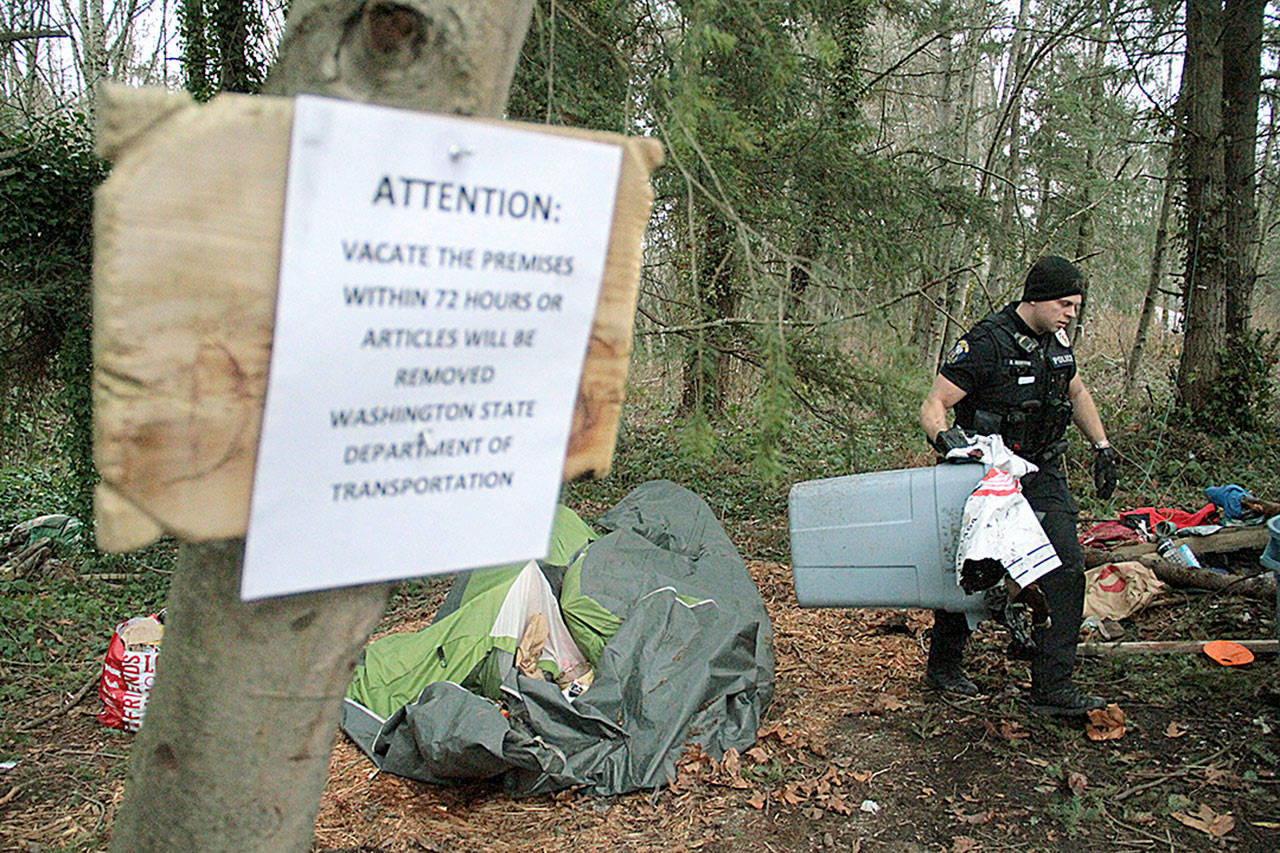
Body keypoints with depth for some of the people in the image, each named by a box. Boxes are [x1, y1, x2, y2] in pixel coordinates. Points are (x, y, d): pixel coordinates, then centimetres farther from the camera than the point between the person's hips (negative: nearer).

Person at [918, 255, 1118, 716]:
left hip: (1043, 475, 6)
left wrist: (1103, 447, 20)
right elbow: (932, 407, -17)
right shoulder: (984, 344, -16)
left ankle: (1053, 687, -2)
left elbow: (1077, 393, 25)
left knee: (1065, 567, -7)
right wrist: (945, 437, -37)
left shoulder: (1057, 341, 6)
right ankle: (942, 664, 29)